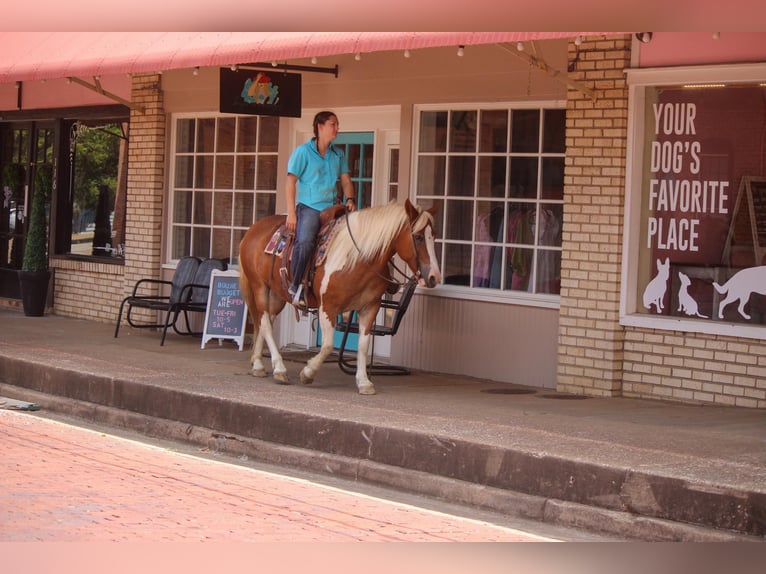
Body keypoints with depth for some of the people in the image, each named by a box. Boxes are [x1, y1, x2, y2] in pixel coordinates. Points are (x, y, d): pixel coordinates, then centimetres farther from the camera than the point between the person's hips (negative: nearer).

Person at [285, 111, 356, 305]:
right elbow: (291, 182, -5)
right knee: (305, 241, -30)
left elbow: (345, 181, 17)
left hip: (331, 208, 6)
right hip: (309, 207, -6)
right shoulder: (303, 152, -2)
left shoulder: (339, 155, 14)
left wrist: (349, 199, -5)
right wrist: (291, 213, -11)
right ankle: (295, 286, -21)